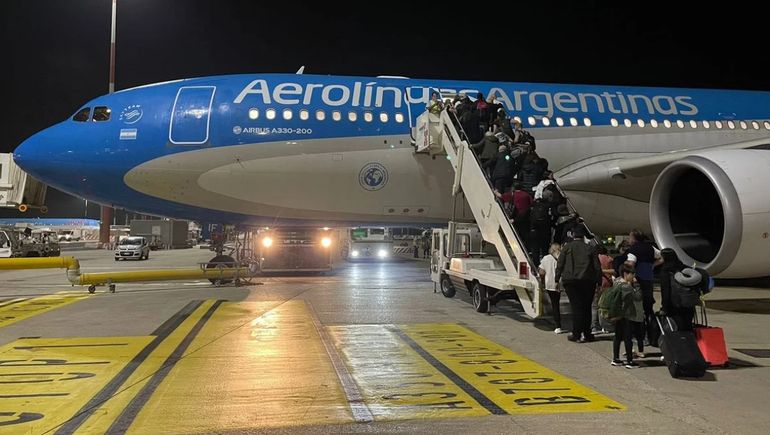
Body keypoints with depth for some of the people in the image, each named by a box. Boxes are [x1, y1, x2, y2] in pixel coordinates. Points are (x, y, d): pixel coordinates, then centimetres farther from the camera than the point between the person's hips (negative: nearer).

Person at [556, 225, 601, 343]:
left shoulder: (567, 247, 4)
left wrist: (557, 280, 6)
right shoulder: (590, 248, 6)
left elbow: (560, 265, 1)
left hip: (570, 281, -1)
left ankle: (576, 334, -1)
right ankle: (586, 334, 13)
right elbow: (597, 267, 4)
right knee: (586, 307, 8)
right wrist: (599, 282, 8)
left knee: (576, 306, 0)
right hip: (588, 281, 1)